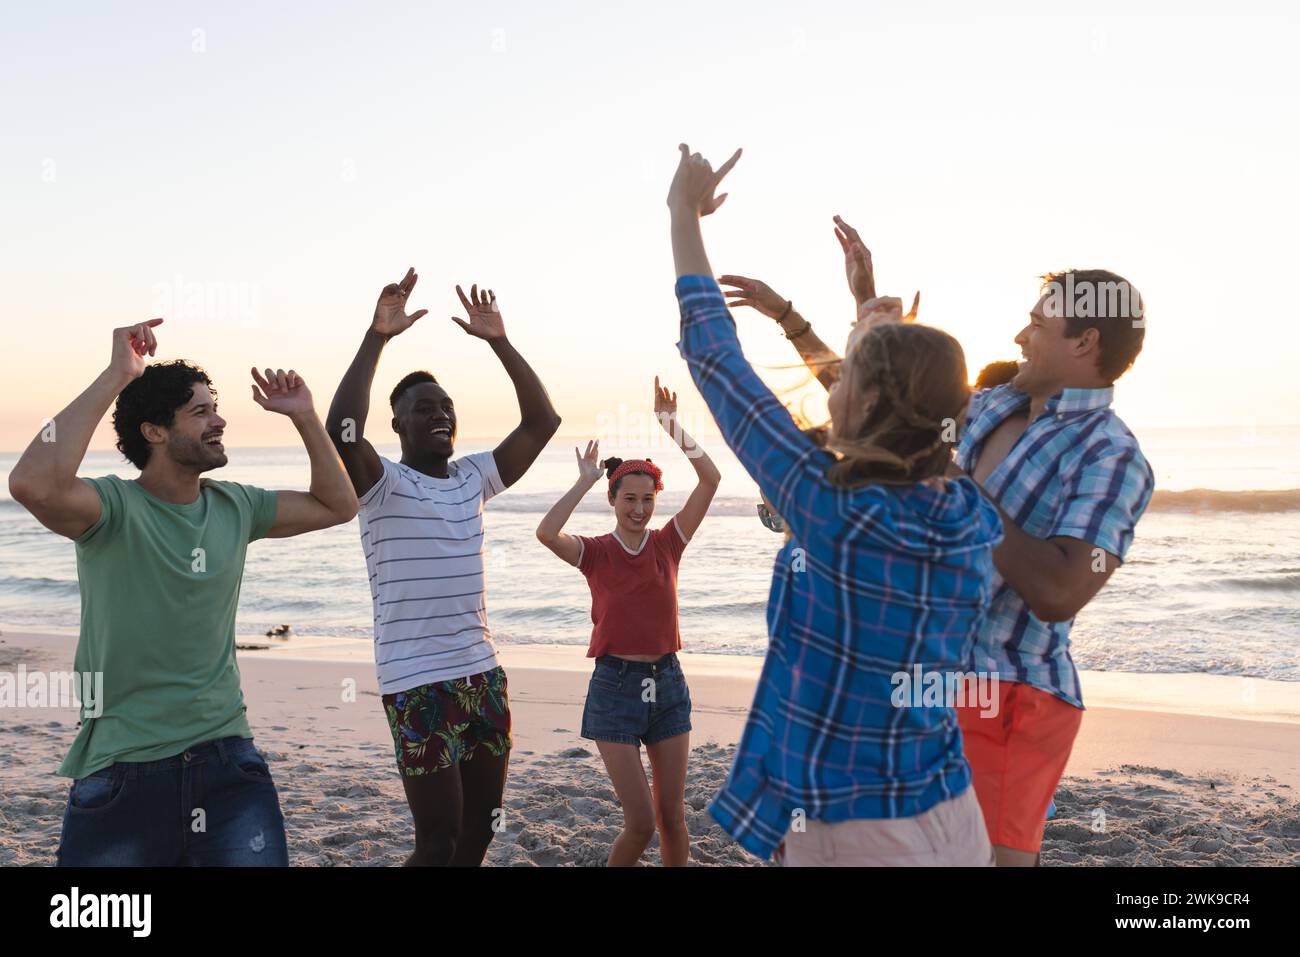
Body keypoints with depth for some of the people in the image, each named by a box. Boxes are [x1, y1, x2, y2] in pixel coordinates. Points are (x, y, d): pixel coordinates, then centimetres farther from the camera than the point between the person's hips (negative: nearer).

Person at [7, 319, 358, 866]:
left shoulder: (234, 506, 6)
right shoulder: (115, 507, -13)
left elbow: (336, 506, 17)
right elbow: (34, 485, -34)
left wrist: (304, 416, 7)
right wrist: (115, 376, -28)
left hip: (226, 757, 4)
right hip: (123, 770, -4)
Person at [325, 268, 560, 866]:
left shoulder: (473, 478, 9)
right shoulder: (382, 484, -7)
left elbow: (541, 422, 6)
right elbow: (341, 432, -27)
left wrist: (499, 343, -2)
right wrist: (377, 338, -27)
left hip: (484, 675, 6)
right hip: (418, 685, -6)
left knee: (480, 831, 15)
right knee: (439, 841, -3)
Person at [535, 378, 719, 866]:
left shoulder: (667, 543, 3)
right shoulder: (595, 552, -3)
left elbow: (711, 479, -9)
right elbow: (546, 534, -26)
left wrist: (672, 426, -13)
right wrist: (584, 481, -17)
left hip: (668, 683, 3)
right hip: (616, 685, -3)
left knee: (672, 816, 10)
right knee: (640, 822, -4)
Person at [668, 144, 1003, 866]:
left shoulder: (830, 507, -22)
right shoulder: (976, 522, -6)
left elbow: (715, 358, -13)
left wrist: (685, 214, -2)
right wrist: (878, 347, 23)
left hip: (846, 832, -6)